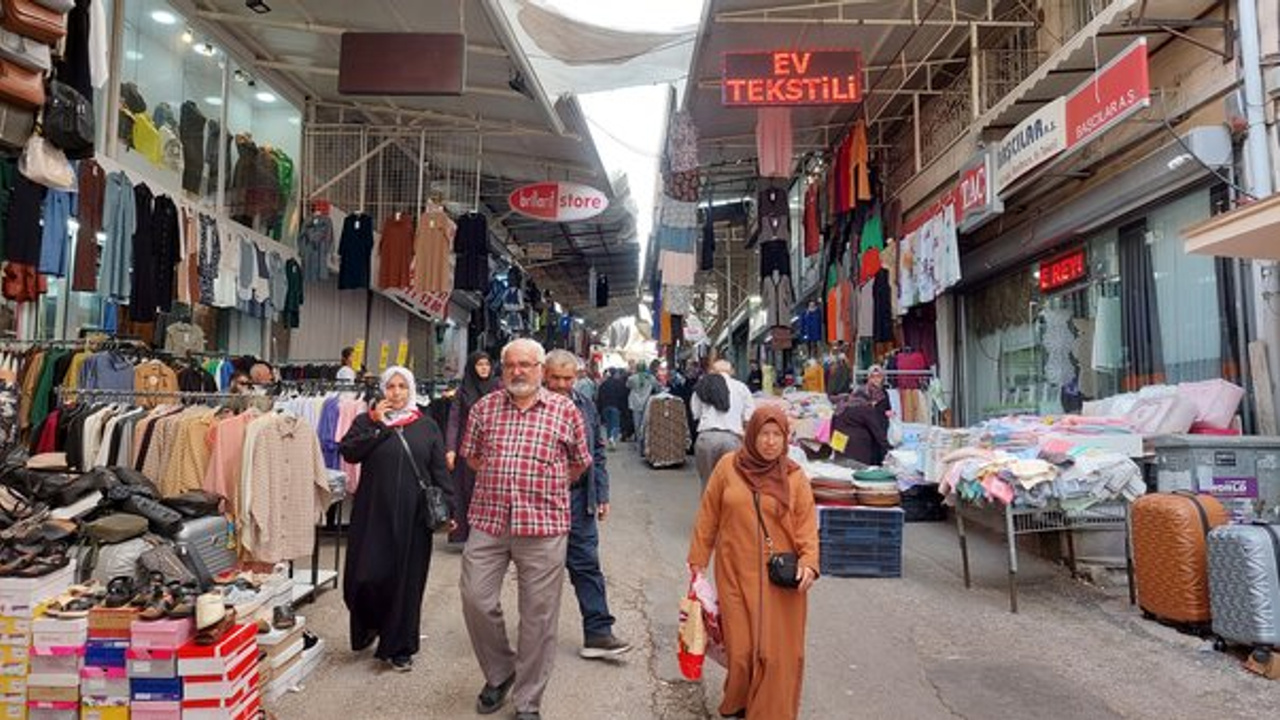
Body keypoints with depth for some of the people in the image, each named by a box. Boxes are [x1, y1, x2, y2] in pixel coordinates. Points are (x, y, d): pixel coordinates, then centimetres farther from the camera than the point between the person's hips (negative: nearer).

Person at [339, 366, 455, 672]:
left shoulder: (427, 426, 8)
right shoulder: (367, 421, 7)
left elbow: (440, 471, 7)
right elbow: (348, 452, -9)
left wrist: (448, 507, 0)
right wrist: (376, 424, -13)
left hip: (413, 516, 1)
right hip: (373, 513, 0)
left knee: (407, 580, 5)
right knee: (367, 575, -3)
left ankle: (399, 647, 21)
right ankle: (368, 626, 30)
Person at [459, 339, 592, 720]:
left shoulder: (565, 410, 0)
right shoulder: (484, 407, 7)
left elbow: (578, 464, 11)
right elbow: (471, 456, 19)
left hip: (543, 525, -2)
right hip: (487, 521, 3)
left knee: (538, 615, 5)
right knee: (476, 600, 5)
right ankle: (499, 673, 33)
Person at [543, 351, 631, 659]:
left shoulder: (585, 406, 8)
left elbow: (596, 453, 13)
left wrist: (601, 495, 8)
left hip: (577, 498, 3)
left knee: (587, 565, 5)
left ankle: (598, 632, 11)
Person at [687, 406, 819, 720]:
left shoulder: (795, 476, 0)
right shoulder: (728, 467, 0)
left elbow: (807, 525, -1)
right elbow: (708, 517, 5)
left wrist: (808, 562, -17)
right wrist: (698, 560, 7)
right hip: (737, 574, 0)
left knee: (777, 652, 1)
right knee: (741, 648, 4)